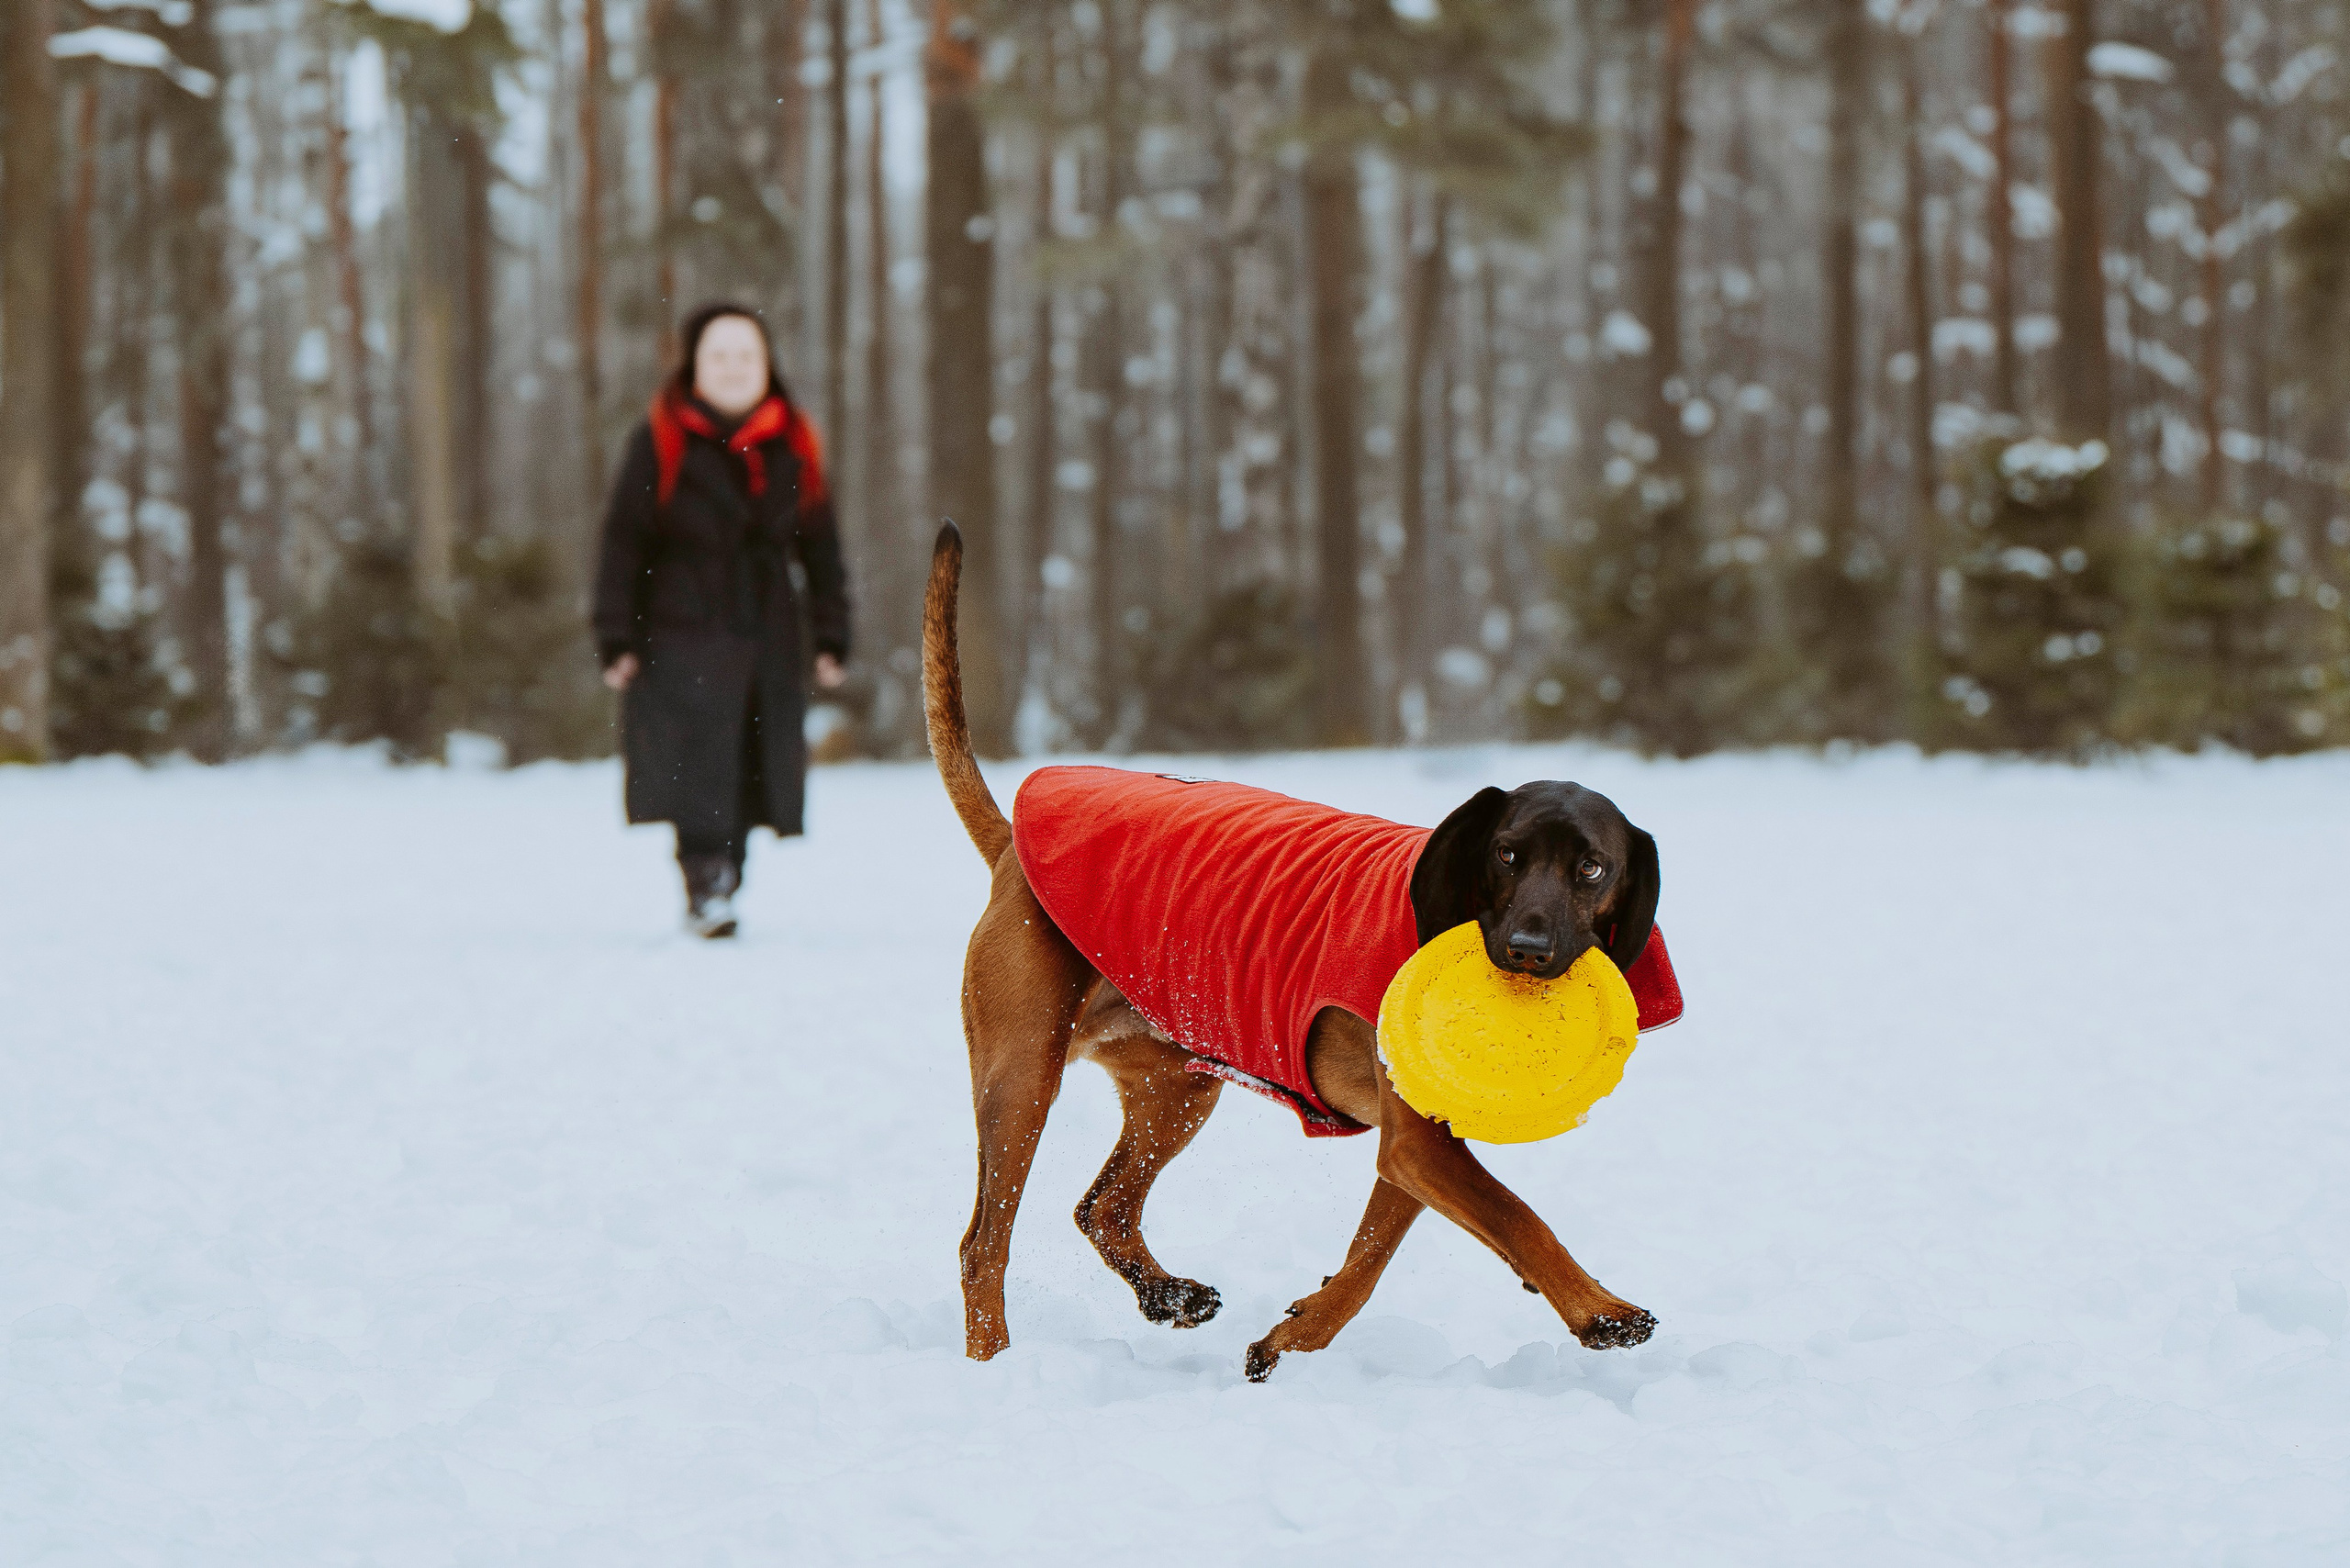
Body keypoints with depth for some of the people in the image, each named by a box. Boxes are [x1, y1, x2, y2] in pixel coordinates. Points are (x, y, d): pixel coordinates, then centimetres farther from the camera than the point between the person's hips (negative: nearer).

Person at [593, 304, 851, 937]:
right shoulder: (661, 439, -1)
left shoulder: (794, 446, 9)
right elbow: (624, 541, -1)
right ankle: (706, 885, -20)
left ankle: (714, 899, 11)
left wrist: (831, 636, 11)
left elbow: (820, 547, 15)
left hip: (767, 637, 4)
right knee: (697, 762, -16)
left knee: (748, 775, 3)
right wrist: (616, 637, -5)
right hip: (682, 634, -4)